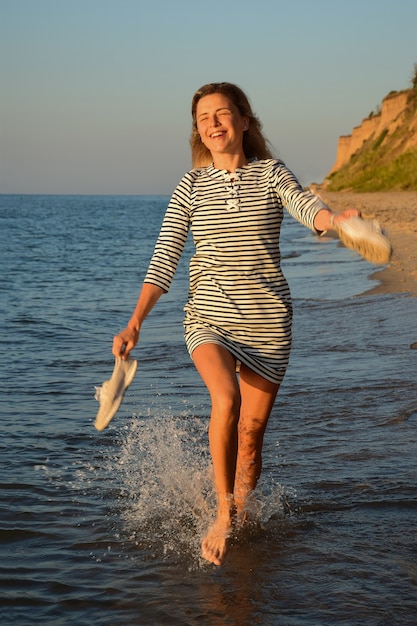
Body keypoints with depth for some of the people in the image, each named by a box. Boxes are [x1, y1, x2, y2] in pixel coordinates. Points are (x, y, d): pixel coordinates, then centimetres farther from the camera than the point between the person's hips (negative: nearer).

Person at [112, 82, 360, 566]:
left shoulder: (271, 174, 1)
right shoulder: (192, 185, 4)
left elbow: (307, 207, -19)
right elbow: (164, 259, 1)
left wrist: (334, 219, -44)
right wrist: (134, 324, -9)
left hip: (267, 321, 0)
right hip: (209, 317, 0)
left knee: (251, 433, 6)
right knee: (226, 400, -28)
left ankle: (241, 516, 30)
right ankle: (223, 512, -11)